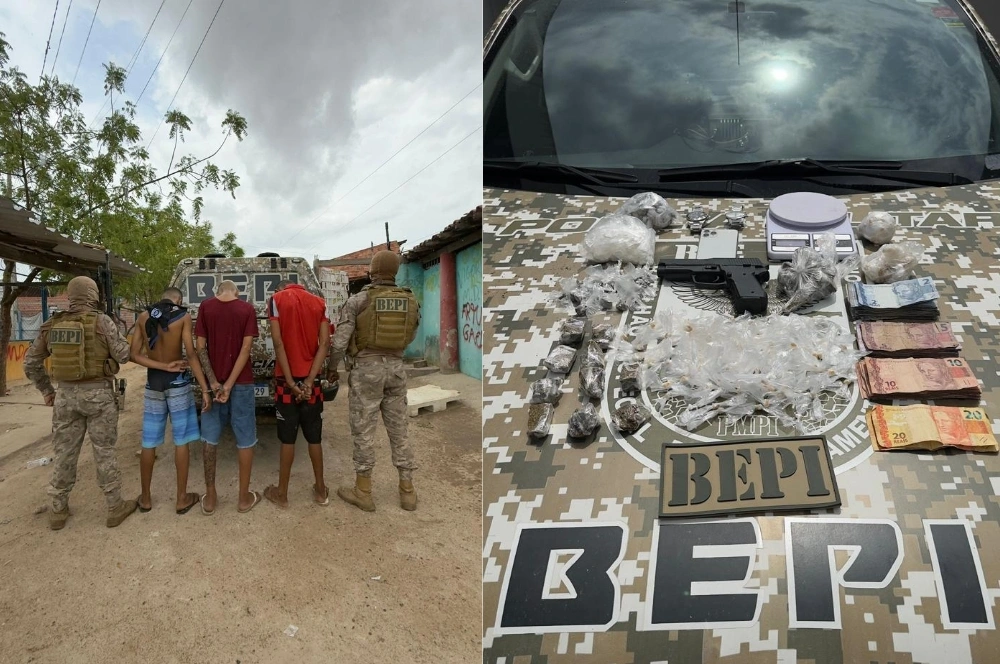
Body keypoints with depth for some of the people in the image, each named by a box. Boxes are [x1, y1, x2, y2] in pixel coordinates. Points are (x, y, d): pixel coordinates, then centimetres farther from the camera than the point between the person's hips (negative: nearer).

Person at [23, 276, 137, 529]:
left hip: (66, 394, 4)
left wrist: (46, 390, 21)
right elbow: (124, 355, -11)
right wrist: (122, 342, 10)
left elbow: (31, 362, 12)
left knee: (65, 453, 15)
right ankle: (115, 507, 13)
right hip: (98, 394, -4)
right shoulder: (101, 321, -10)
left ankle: (58, 510, 25)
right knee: (104, 452, 4)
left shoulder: (52, 325, 5)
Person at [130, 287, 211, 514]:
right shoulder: (183, 316, -9)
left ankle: (145, 498, 23)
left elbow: (135, 355, -5)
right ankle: (182, 498, 11)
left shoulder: (143, 317, 3)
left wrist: (164, 366, -13)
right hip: (177, 383, -3)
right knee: (181, 442, 4)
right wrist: (205, 389, -16)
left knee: (149, 443, 12)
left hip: (153, 383, 4)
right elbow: (191, 355, -16)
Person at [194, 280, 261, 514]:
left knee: (211, 440, 13)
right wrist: (229, 385, -12)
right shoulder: (247, 309, -4)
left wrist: (213, 382, -8)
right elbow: (246, 348, -12)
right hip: (241, 383, -2)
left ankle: (210, 497, 21)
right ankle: (244, 497, 16)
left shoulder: (205, 307, 0)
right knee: (245, 440, 8)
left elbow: (201, 347, -5)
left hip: (214, 382, 2)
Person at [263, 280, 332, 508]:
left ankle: (281, 493, 17)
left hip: (286, 380, -2)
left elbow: (278, 343, -12)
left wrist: (290, 382, -11)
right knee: (314, 437, 12)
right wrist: (309, 381, -10)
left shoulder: (276, 300, -1)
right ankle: (320, 490, 21)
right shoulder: (319, 303, 6)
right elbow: (325, 343, -5)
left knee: (288, 438, 5)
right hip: (310, 379, 3)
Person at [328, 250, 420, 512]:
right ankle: (407, 491, 17)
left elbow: (339, 341, -10)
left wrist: (332, 368, 6)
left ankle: (363, 492, 15)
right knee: (398, 431, 11)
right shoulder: (411, 302, 2)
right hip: (396, 368, 4)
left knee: (363, 432, 6)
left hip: (366, 370, -4)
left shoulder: (358, 301, -10)